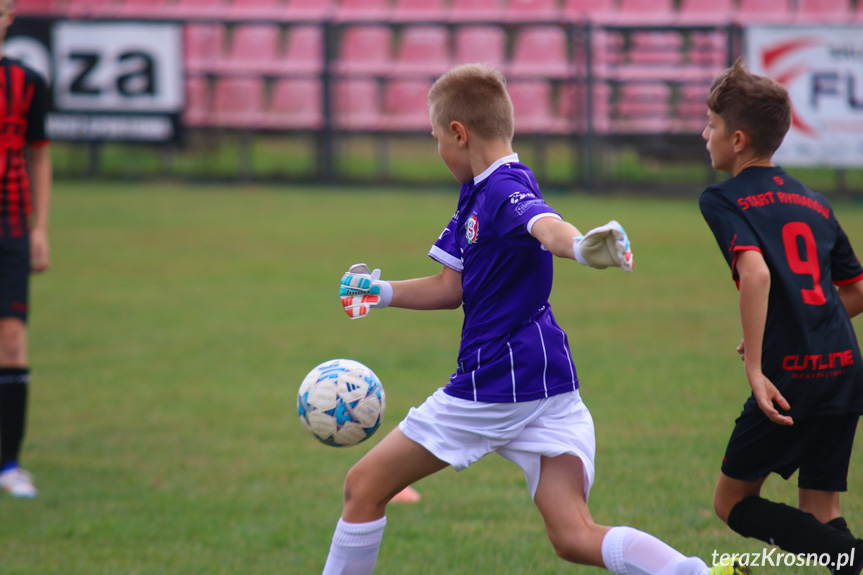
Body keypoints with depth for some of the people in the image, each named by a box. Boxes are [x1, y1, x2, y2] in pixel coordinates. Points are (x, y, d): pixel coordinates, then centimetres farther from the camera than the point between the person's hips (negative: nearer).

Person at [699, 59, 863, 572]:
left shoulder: (724, 200, -2)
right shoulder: (815, 203, 19)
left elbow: (756, 273, -20)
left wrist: (755, 366, -19)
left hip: (790, 377, -6)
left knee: (734, 503, 7)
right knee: (819, 517, 14)